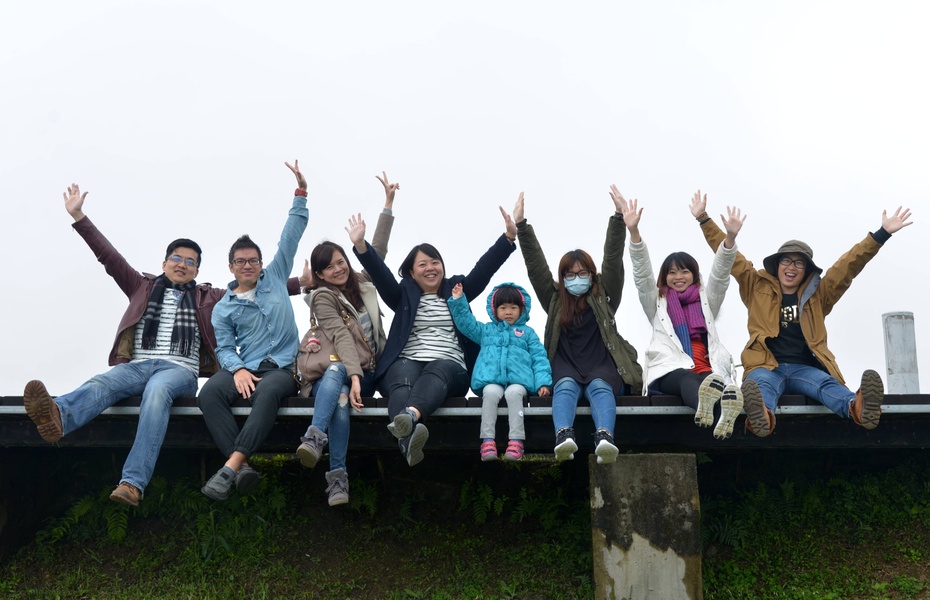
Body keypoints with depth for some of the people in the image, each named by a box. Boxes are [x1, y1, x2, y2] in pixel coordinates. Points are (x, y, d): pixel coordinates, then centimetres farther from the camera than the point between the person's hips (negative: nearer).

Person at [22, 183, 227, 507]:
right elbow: (109, 256, 20)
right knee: (103, 382, -32)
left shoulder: (208, 298, 22)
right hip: (137, 365, 2)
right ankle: (56, 416, -67)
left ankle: (132, 483, -51)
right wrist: (78, 216, 17)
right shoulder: (144, 287, 24)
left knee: (157, 390, -37)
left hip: (180, 369, -2)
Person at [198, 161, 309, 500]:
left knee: (266, 393, -37)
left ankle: (230, 467, -43)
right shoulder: (223, 308, 16)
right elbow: (224, 348, 7)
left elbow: (290, 238, 13)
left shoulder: (275, 277, 16)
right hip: (244, 367, 2)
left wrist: (300, 195, 7)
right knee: (209, 394, -31)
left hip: (282, 368, -1)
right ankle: (244, 468, -39)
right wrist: (237, 369, -15)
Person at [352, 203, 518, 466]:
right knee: (403, 377, -36)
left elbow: (484, 268, 10)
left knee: (436, 371, -36)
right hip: (406, 362, 0)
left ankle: (410, 415, -68)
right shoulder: (404, 293, 20)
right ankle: (407, 435, -67)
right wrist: (361, 245, -12)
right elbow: (380, 274, 5)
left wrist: (509, 236, -3)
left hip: (449, 366, 0)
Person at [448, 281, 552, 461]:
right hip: (492, 380, 1)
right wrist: (458, 300, 9)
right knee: (490, 392, -33)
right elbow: (466, 322, 21)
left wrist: (543, 382, -1)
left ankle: (516, 442, -38)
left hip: (518, 380, -1)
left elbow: (539, 358, 14)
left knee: (514, 392, -35)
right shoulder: (486, 330, 28)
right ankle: (487, 440, -35)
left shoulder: (528, 332, 22)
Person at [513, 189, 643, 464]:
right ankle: (564, 437, -58)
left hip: (602, 369, 0)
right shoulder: (555, 300, 17)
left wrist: (618, 217, -5)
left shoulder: (604, 298, 15)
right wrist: (521, 225, 2)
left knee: (599, 386, -32)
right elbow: (536, 265, 10)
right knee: (566, 386, -32)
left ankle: (604, 439, -58)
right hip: (566, 369, 0)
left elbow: (613, 260, 5)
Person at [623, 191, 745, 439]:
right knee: (688, 379, -39)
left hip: (707, 369, 2)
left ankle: (726, 411, -71)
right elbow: (642, 273, 10)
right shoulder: (657, 302, 25)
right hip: (670, 370, -1)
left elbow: (720, 273, 12)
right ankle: (704, 404, -73)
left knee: (709, 382, -37)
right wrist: (634, 232, -5)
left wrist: (731, 236, -6)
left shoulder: (706, 299, 27)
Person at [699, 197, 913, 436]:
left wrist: (882, 234, 9)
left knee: (826, 383, -33)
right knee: (761, 385, -37)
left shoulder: (817, 295, 20)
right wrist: (704, 219, 16)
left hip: (804, 368, 2)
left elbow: (849, 265, 15)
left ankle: (858, 407, -65)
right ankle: (763, 416, -72)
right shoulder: (758, 288, 17)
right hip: (767, 365, -2)